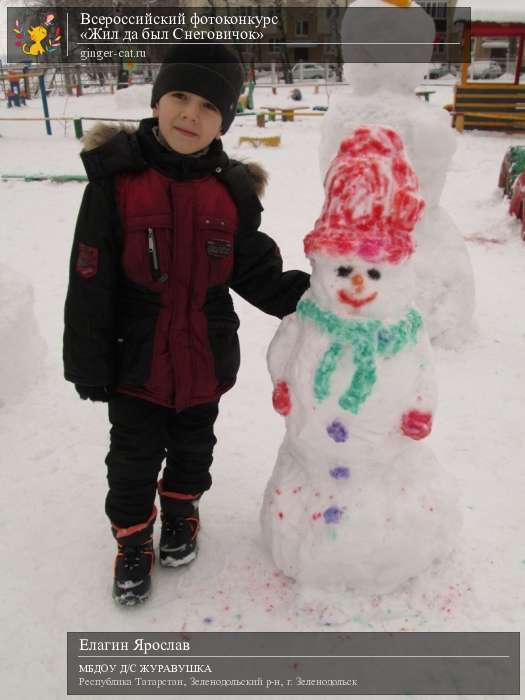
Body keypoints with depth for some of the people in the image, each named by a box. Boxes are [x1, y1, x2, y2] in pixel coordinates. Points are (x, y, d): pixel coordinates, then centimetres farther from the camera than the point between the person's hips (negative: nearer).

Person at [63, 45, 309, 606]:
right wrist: (89, 366, -10)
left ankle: (181, 511, 51)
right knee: (134, 458, 13)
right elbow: (90, 282, -12)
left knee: (193, 448, 23)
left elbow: (257, 274, -1)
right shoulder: (117, 178, -14)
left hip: (206, 360, 3)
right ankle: (133, 538, 39)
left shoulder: (233, 190, -6)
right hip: (136, 363, -2)